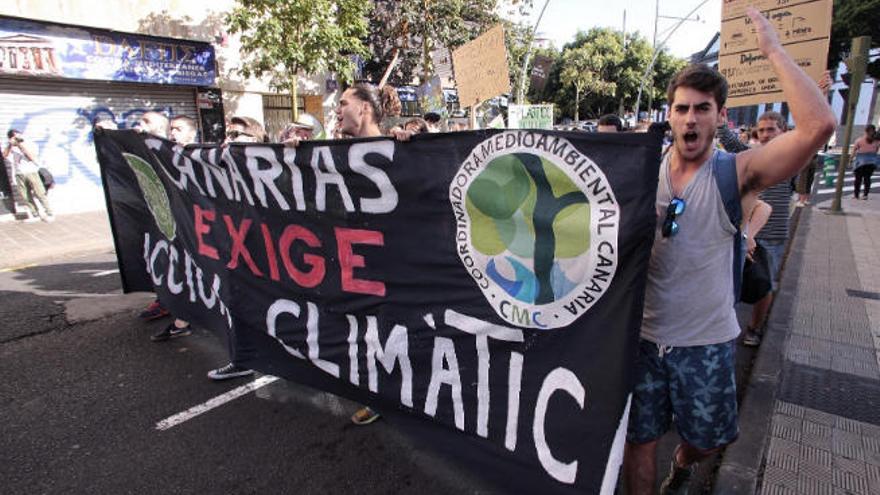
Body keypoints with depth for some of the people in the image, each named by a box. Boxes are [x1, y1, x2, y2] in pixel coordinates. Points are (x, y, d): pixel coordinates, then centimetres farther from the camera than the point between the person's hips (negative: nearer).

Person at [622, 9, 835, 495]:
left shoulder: (736, 173, -10)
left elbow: (819, 125, -25)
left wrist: (772, 49, -18)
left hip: (706, 340, 0)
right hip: (644, 334, 1)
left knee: (705, 439, 20)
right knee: (638, 440, 12)